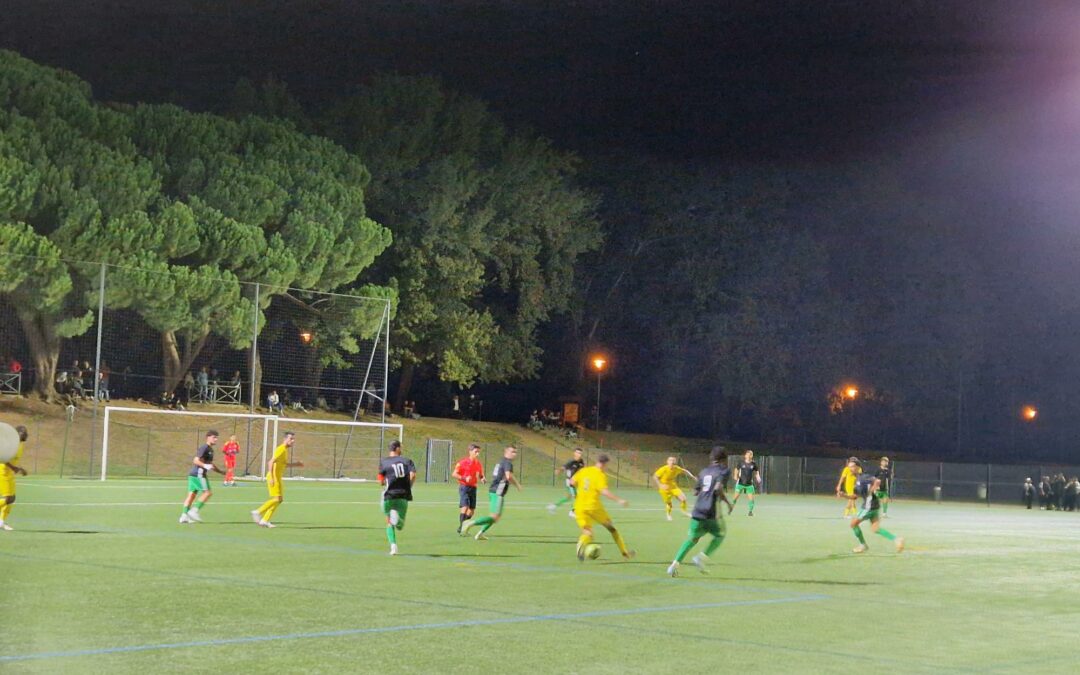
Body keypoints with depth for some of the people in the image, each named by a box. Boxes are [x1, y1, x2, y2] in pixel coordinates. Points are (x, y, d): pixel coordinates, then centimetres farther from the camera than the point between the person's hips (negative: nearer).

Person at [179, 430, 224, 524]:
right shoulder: (204, 448, -10)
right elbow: (196, 460, -18)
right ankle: (194, 510, -13)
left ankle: (184, 515, 2)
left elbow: (210, 464, 32)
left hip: (193, 474, 10)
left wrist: (221, 471, 29)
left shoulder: (210, 449, 21)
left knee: (191, 494, 5)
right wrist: (205, 466, -31)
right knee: (207, 493, -10)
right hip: (199, 474, -10)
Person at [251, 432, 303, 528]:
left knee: (279, 499, 8)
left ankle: (265, 520, 10)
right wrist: (271, 478, -29)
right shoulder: (281, 449, -15)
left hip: (278, 478, 10)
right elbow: (271, 462, -23)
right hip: (274, 477, -10)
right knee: (277, 498, -14)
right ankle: (258, 512, -8)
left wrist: (296, 464, 17)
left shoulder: (285, 450, 15)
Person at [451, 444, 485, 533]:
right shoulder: (463, 462, -9)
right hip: (464, 487, -6)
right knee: (465, 507, -18)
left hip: (473, 488, 6)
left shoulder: (479, 464, 7)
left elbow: (480, 475, 19)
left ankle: (462, 526, 23)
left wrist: (482, 479, -5)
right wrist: (464, 478, -21)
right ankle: (461, 528, -9)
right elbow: (454, 474, -7)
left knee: (471, 511, 5)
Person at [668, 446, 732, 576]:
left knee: (692, 538, 13)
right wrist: (727, 502, -7)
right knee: (720, 535, 19)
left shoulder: (704, 471, 15)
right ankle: (702, 557, 2)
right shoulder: (722, 470, -2)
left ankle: (675, 563, -3)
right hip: (712, 512, -5)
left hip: (698, 510, 5)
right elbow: (718, 488, -18)